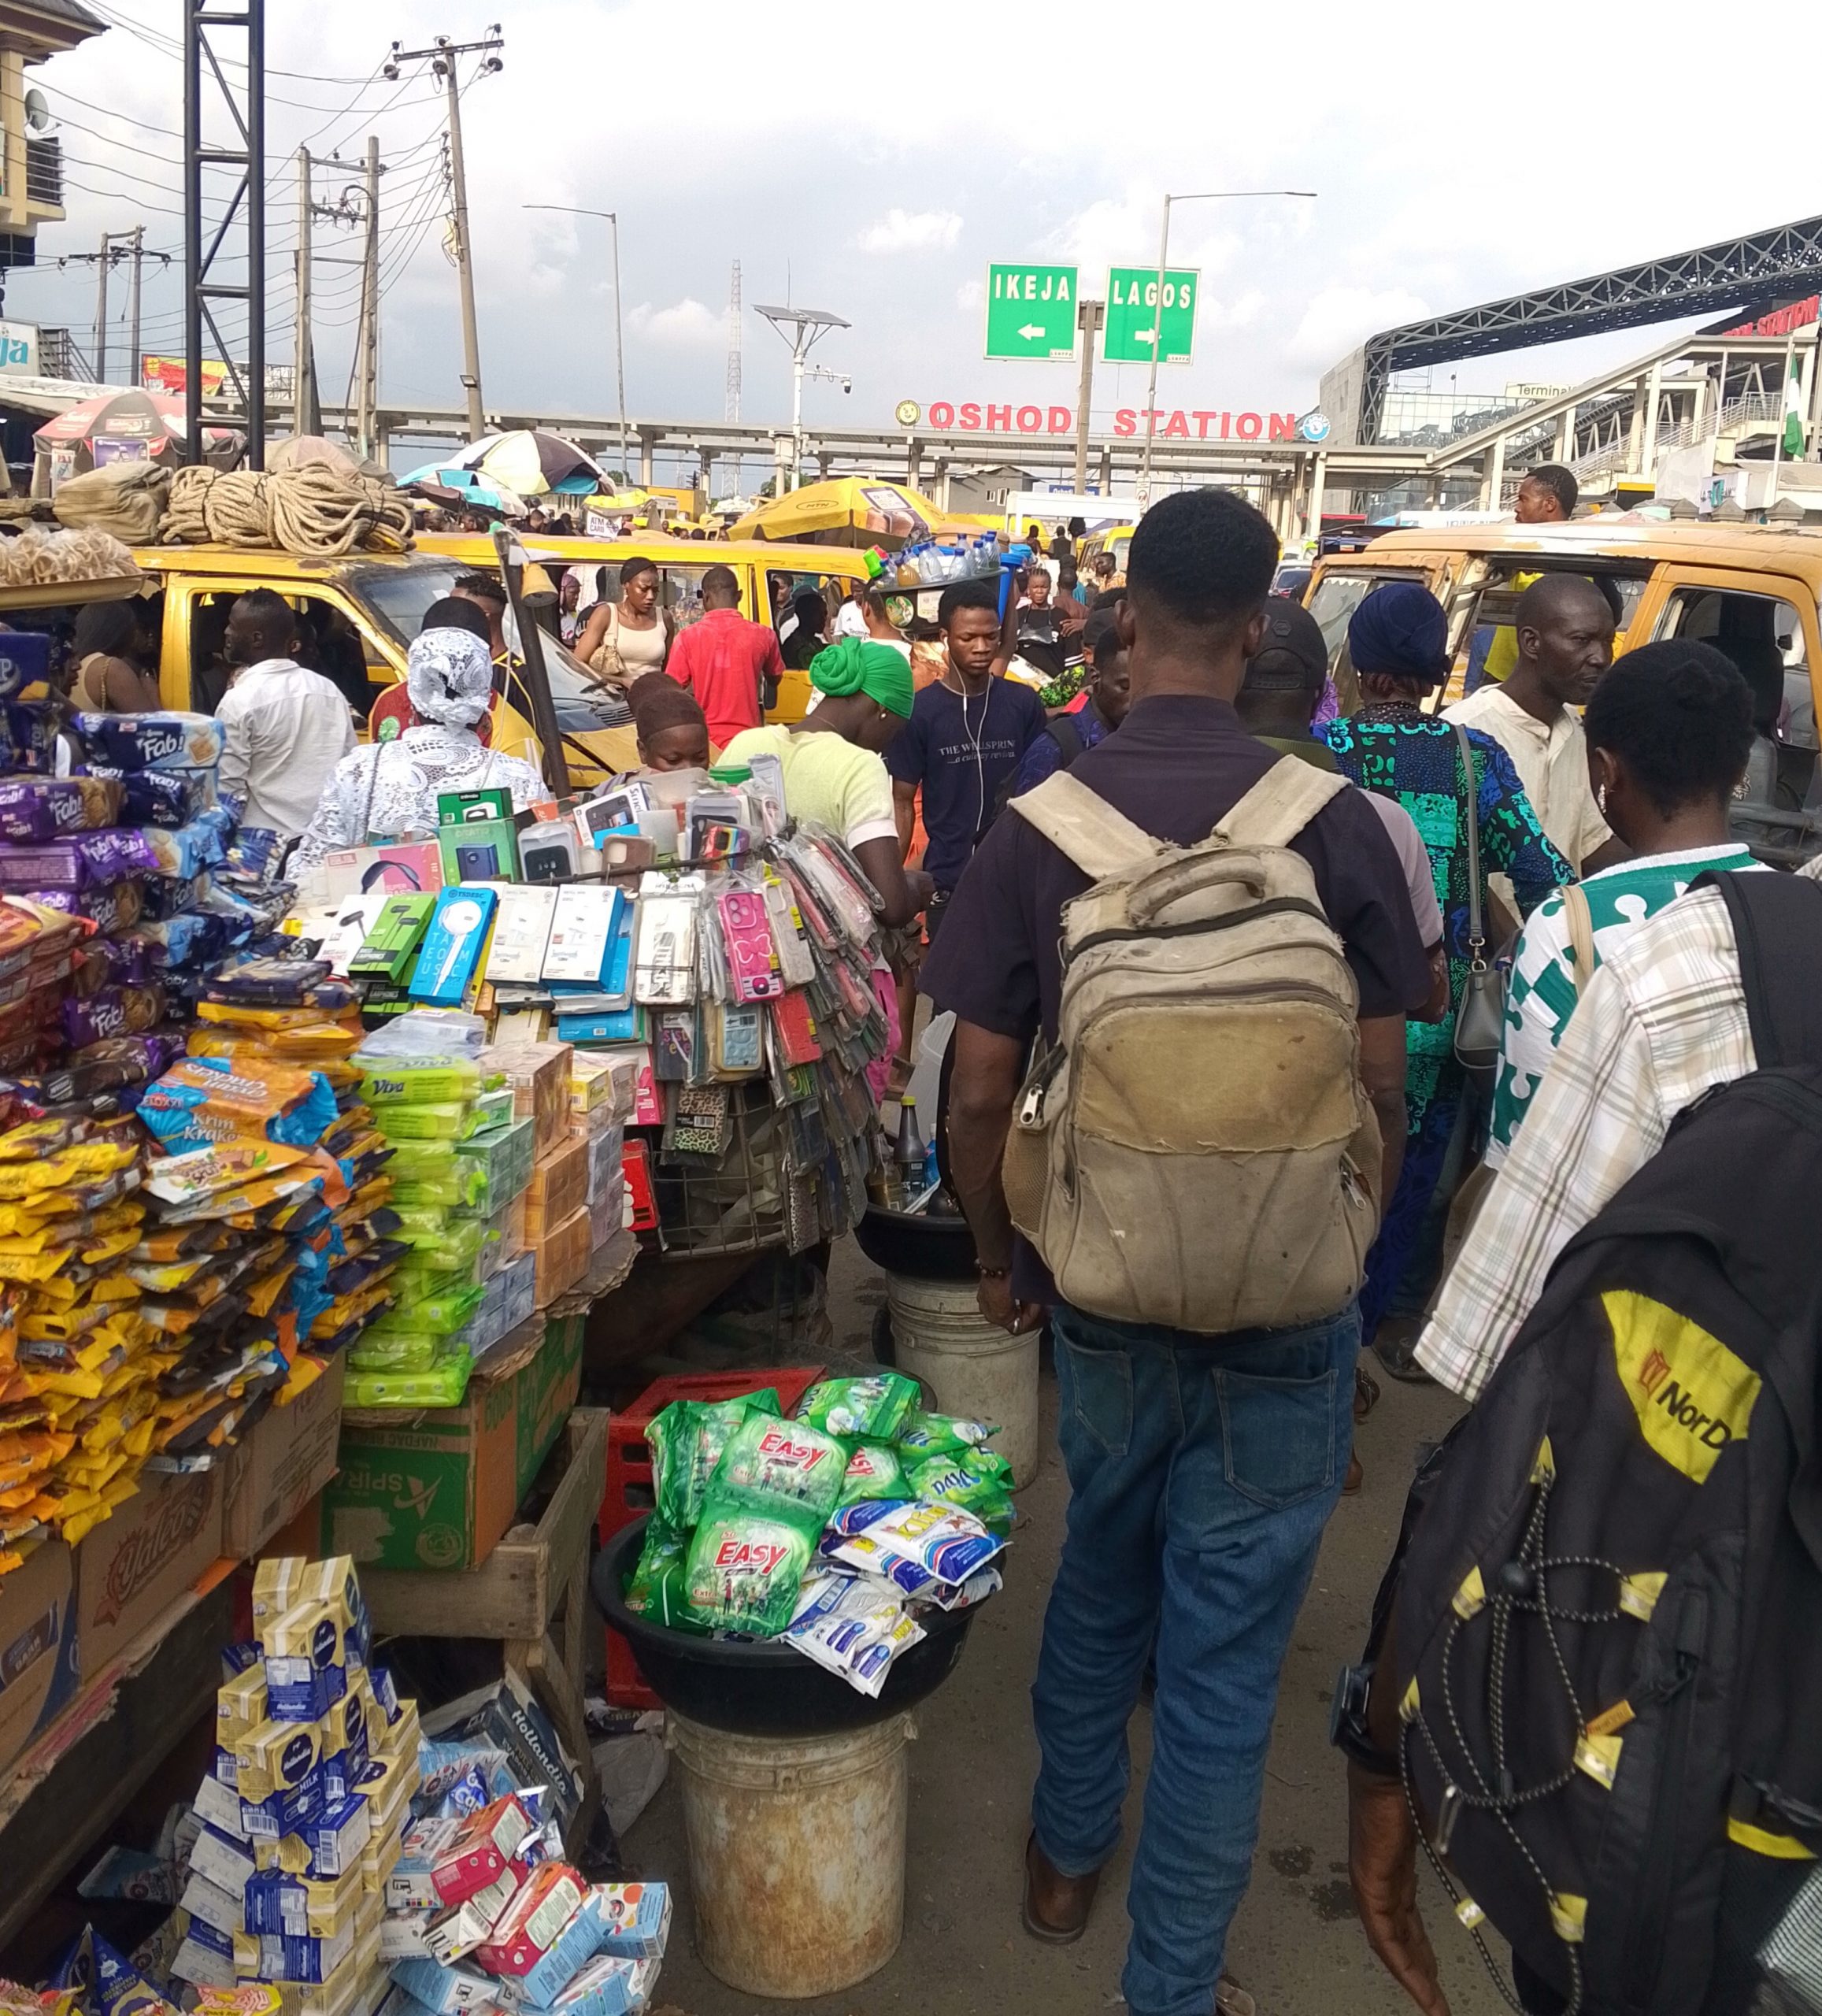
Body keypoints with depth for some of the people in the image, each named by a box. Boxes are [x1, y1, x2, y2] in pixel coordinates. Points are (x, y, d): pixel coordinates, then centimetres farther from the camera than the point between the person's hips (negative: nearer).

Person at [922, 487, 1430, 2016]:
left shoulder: (1040, 822, -10)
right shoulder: (1333, 820, -12)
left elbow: (979, 1093, -7)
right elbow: (1383, 1086, -6)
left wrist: (1000, 1256, 11)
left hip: (1104, 1299, 2)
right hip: (1287, 1315, -2)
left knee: (1102, 1574, 26)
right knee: (1226, 1655, 12)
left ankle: (1067, 1856, 47)